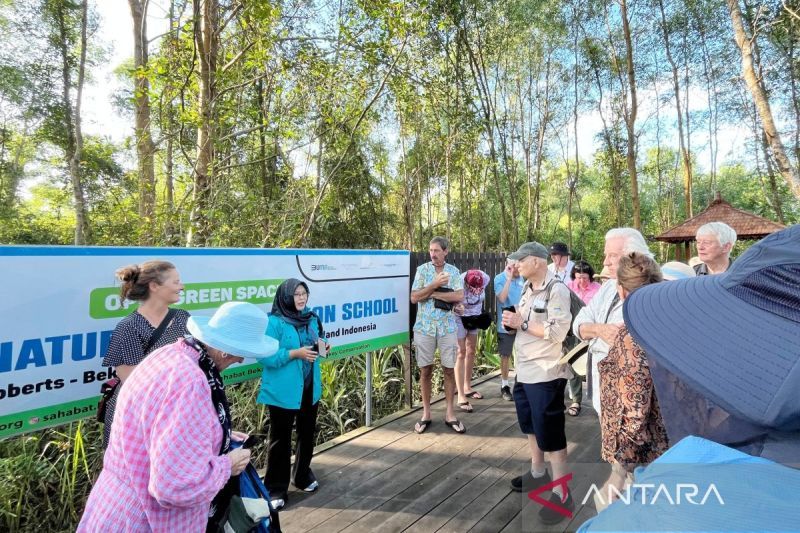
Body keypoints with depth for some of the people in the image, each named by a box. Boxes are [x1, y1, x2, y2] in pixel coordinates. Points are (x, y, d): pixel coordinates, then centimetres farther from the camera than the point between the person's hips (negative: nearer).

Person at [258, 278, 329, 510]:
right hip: (283, 391, -6)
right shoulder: (274, 322, -16)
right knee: (280, 438, 7)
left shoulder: (312, 318, 4)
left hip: (310, 387, 6)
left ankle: (303, 476, 41)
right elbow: (265, 356, -19)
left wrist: (322, 347, -5)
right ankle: (276, 489, 24)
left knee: (307, 433, 19)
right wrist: (295, 353, -25)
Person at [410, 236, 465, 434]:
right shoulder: (422, 269, 1)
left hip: (447, 327, 1)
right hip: (424, 327, 0)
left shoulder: (453, 271, 2)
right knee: (425, 370, 7)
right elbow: (414, 298, -7)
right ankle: (426, 413, 19)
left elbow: (459, 296, -12)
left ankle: (449, 413, 18)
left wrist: (433, 293, -14)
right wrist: (435, 285, -15)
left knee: (449, 370, 6)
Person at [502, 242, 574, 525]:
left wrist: (521, 323, -21)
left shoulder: (557, 289, -17)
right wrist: (512, 322, 1)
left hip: (545, 373, -9)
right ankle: (537, 472, 41)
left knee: (550, 433, 2)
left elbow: (557, 332, -24)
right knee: (531, 426, 22)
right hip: (524, 370, 9)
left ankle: (562, 493, 17)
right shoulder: (527, 289, 10)